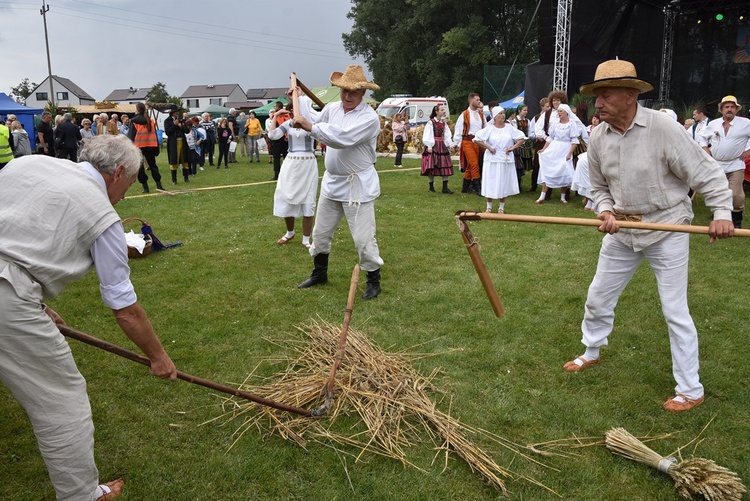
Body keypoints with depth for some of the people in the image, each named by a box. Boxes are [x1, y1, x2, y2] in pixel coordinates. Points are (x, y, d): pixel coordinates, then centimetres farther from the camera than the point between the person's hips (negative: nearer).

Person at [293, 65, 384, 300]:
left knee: (363, 238, -3)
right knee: (320, 232, 18)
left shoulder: (369, 117, -20)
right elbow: (315, 120, 22)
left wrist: (309, 126, -33)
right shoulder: (332, 108, 2)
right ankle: (319, 273, 38)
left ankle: (373, 280, 17)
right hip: (332, 181, 7)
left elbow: (343, 137, -33)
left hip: (358, 185, -7)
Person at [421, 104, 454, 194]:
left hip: (442, 146, 6)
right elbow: (427, 136, -10)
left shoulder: (443, 123, 13)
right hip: (433, 146, -6)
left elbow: (447, 136, 10)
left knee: (446, 166, 1)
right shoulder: (431, 123, -7)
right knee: (432, 167, -3)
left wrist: (450, 144, -2)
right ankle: (431, 187, 10)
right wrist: (429, 146, -16)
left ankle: (445, 188, 5)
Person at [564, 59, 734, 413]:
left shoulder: (663, 127, -18)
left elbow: (706, 173, -14)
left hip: (667, 229, -5)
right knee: (598, 298, 15)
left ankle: (690, 390, 16)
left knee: (675, 311, 0)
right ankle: (591, 352, 41)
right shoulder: (598, 138, -2)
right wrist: (606, 211, -10)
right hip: (621, 231, 5)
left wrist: (721, 212, -25)